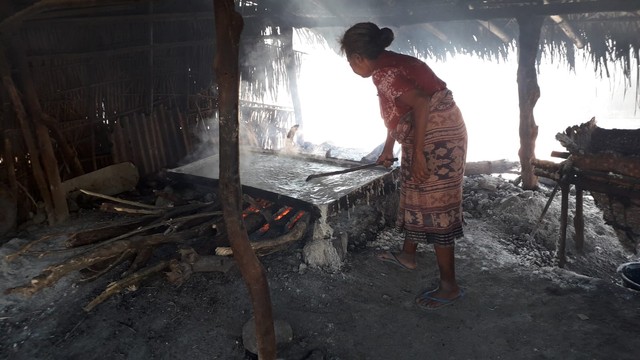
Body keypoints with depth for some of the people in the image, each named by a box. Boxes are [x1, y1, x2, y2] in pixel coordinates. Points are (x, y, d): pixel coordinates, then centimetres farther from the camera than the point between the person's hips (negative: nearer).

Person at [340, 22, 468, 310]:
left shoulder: (384, 72, -17)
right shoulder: (390, 65, 14)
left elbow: (420, 103, -30)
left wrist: (418, 153, -27)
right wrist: (388, 149, 35)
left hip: (438, 138, -10)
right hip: (429, 138, 10)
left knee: (435, 209, -6)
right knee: (414, 198, 22)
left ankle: (449, 286, 2)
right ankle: (407, 255, 40)